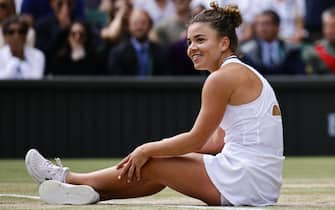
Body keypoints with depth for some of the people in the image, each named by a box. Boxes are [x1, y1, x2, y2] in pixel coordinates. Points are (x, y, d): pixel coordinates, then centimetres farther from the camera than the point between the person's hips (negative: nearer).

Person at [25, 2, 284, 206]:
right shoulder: (243, 73, 18)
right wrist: (152, 150, 15)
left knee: (153, 166, 3)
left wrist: (147, 150, 2)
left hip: (246, 180, -8)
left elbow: (196, 139, -10)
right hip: (265, 185, 9)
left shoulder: (223, 77, -12)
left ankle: (67, 178, 16)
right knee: (160, 162, 13)